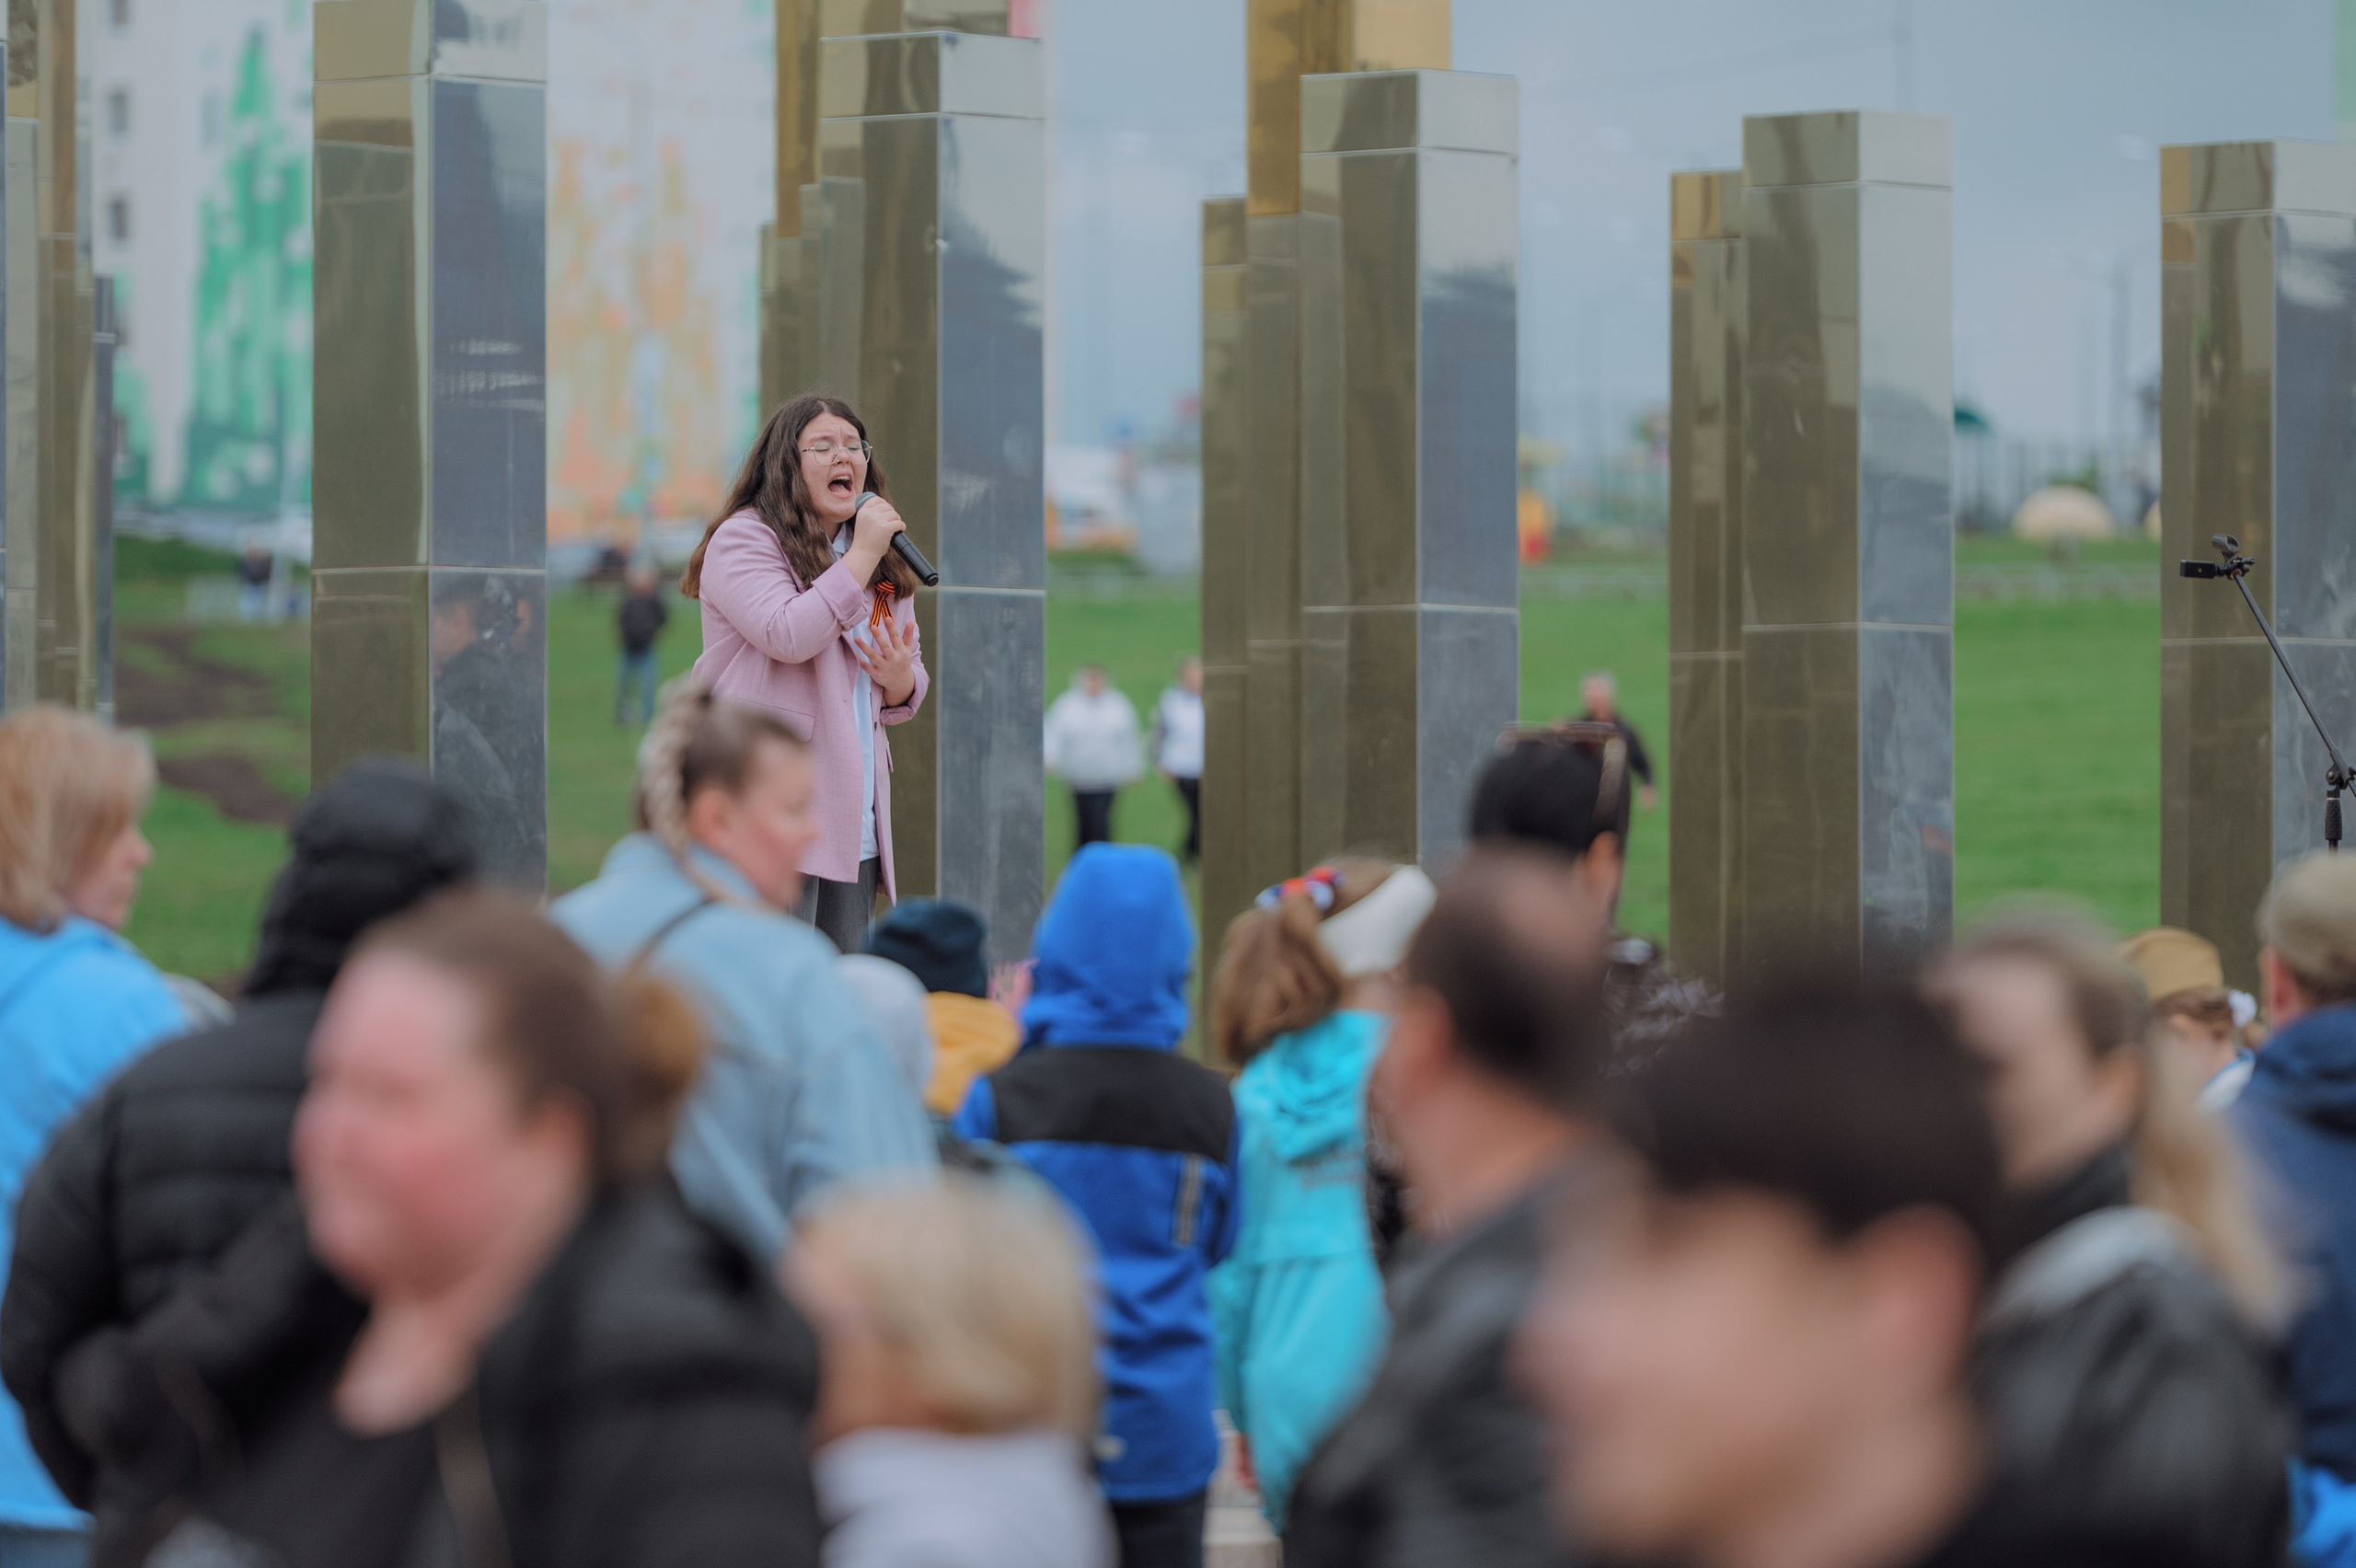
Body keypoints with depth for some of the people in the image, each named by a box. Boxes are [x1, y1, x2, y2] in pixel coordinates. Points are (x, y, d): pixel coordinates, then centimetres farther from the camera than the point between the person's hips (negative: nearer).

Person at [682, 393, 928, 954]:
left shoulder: (888, 569, 19)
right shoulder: (744, 539, -3)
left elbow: (911, 677, 24)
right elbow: (787, 636, -19)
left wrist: (900, 679, -1)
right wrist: (863, 556, -15)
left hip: (855, 822, 7)